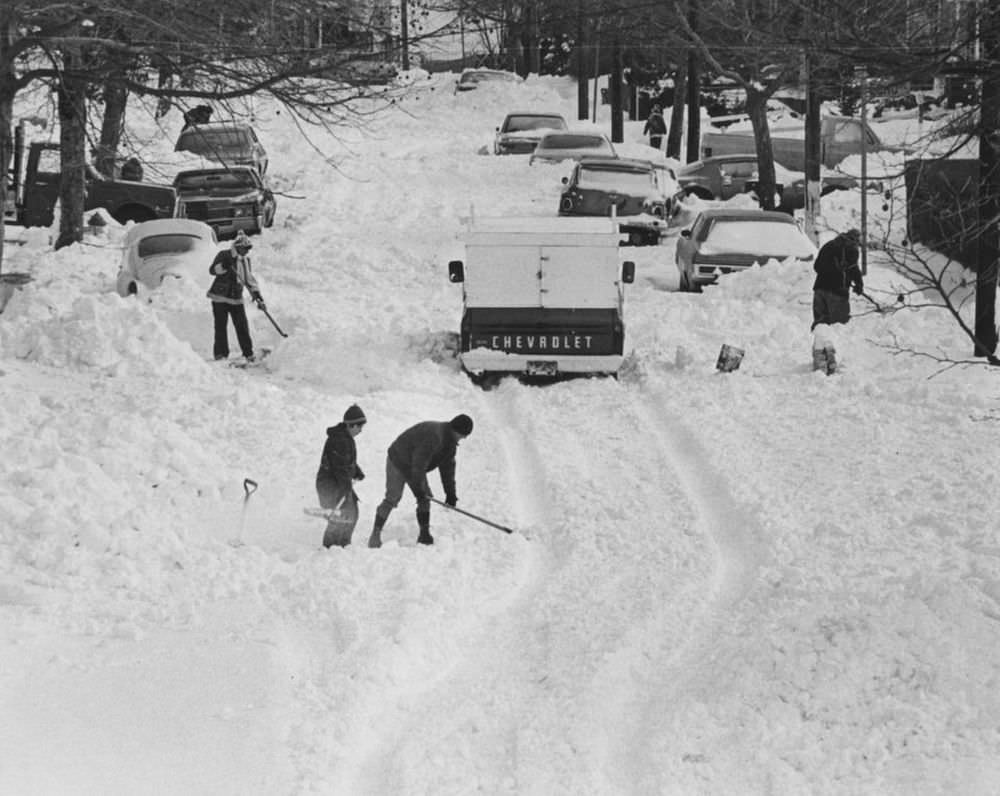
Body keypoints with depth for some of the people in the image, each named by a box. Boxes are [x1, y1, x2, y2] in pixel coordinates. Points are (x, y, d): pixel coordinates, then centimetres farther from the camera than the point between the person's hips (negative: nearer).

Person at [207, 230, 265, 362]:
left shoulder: (245, 260, 11)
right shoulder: (224, 255, -6)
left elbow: (250, 279, 16)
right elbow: (212, 270, -14)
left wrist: (257, 295, 8)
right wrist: (224, 266, -32)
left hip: (236, 299, 5)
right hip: (220, 297, -5)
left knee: (242, 326, 0)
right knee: (221, 326, -3)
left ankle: (249, 354, 7)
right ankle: (221, 354, 4)